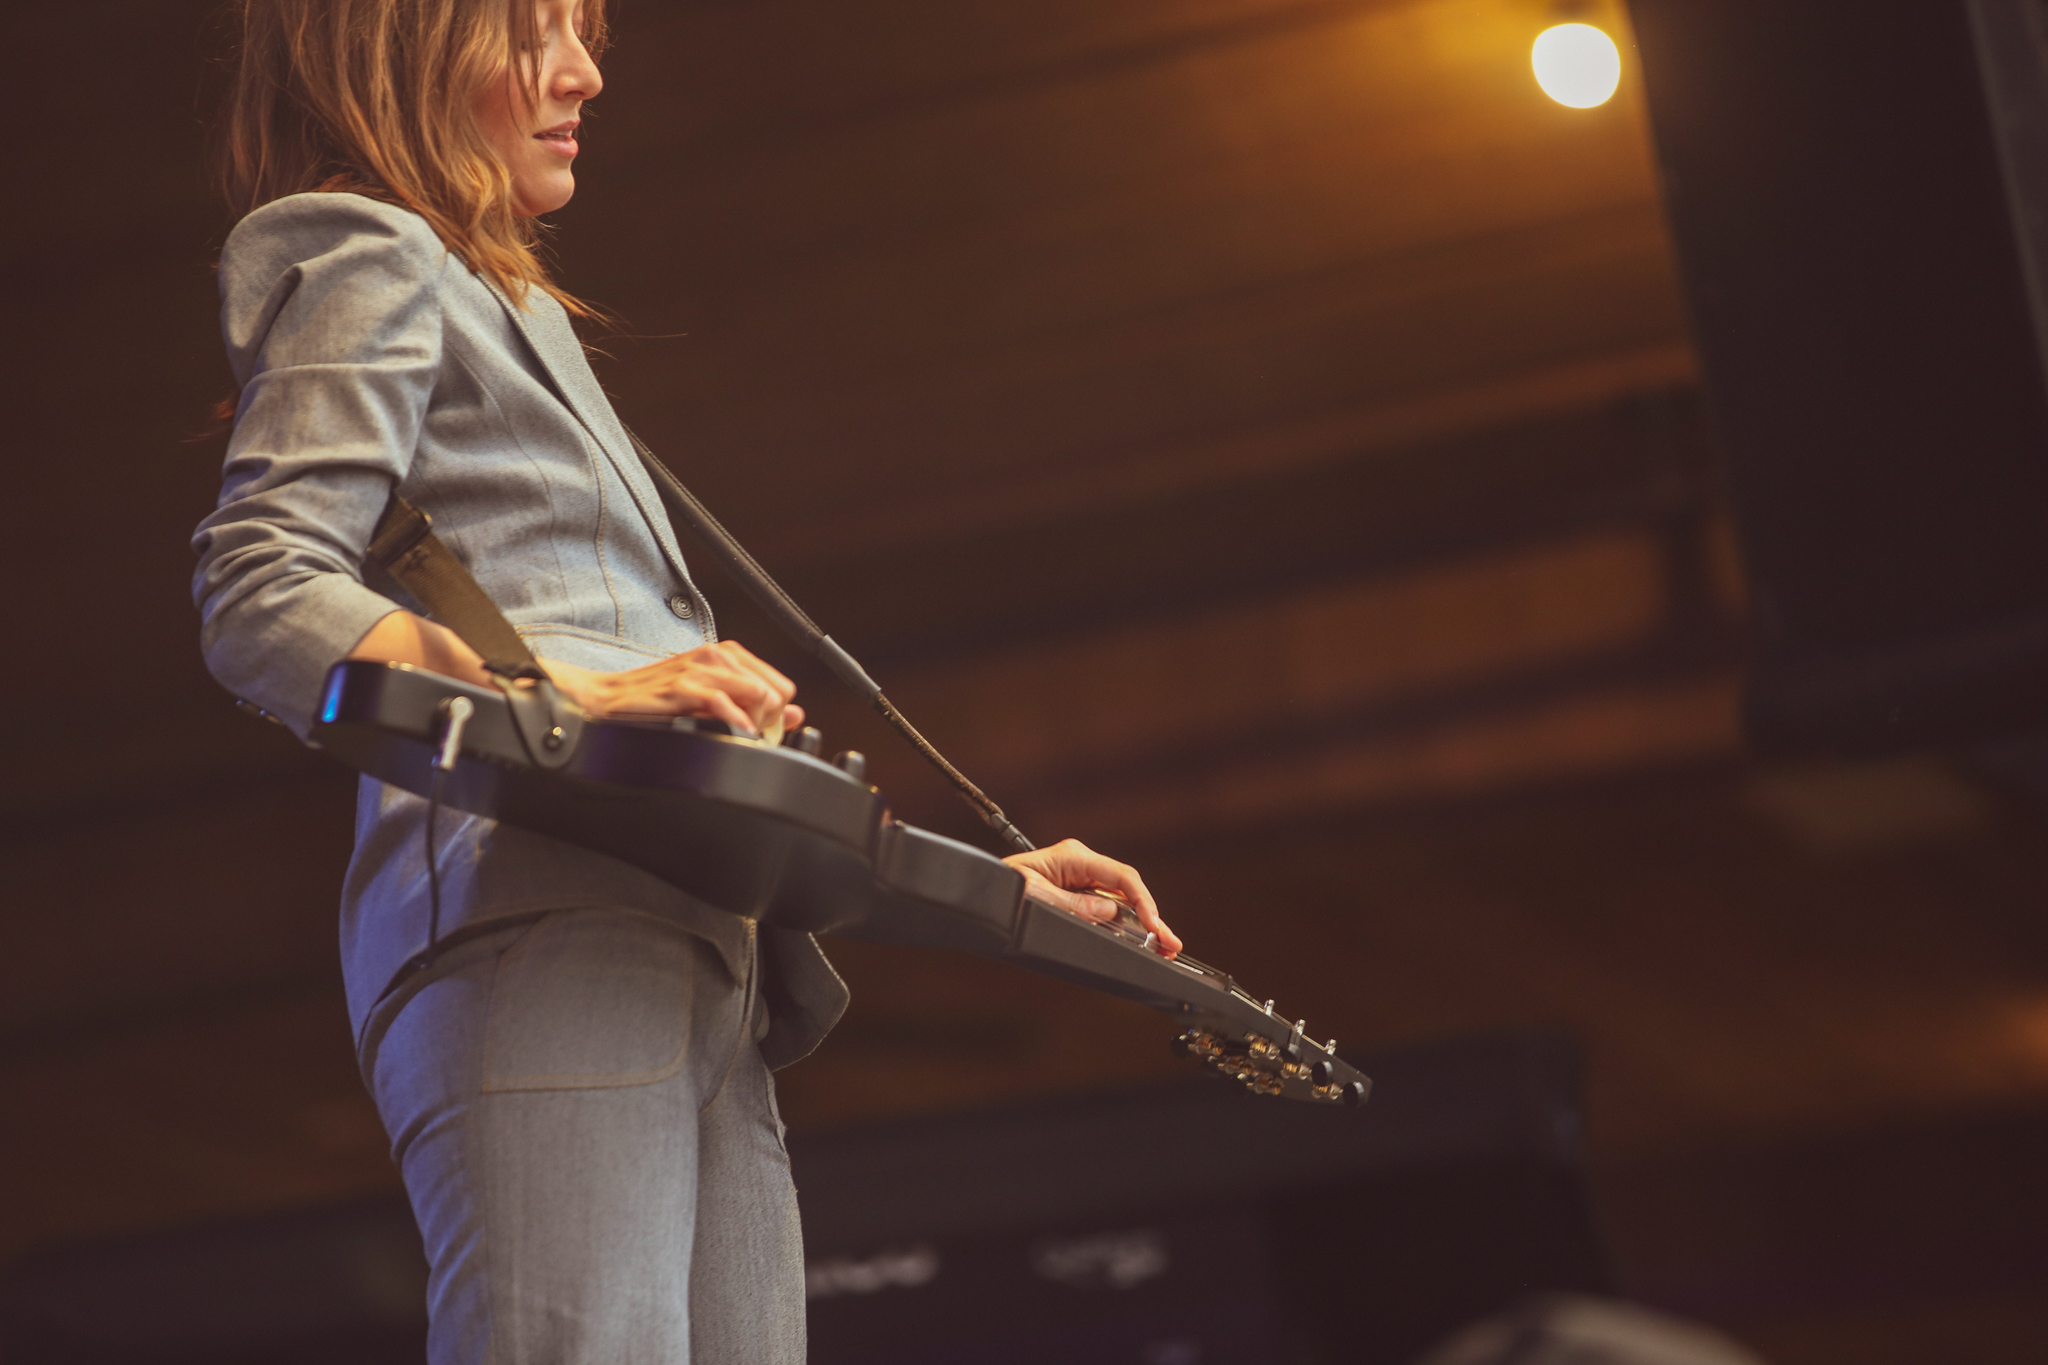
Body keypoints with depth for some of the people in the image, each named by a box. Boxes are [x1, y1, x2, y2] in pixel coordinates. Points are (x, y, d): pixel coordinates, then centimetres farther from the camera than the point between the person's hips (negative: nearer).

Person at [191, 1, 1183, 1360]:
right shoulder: (371, 268, 8)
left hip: (701, 967, 9)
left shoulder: (514, 320, 35)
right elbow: (259, 599, -10)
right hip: (542, 936, -9)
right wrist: (574, 692, -23)